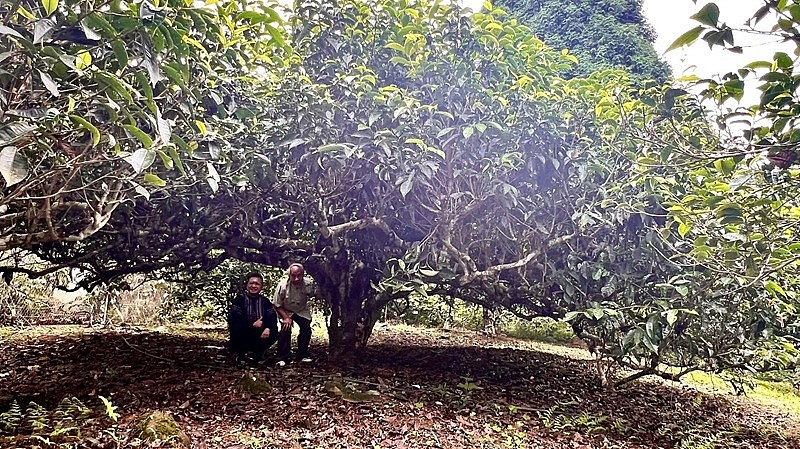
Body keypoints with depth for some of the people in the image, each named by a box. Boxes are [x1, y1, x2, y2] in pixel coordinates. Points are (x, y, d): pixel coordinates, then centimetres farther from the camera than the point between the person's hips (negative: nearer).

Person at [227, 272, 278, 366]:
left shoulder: (264, 301, 6)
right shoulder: (240, 298, -5)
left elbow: (272, 318, -6)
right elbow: (233, 319, -16)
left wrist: (268, 328, -27)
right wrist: (252, 325, -24)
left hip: (259, 335, 3)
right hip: (242, 336, -2)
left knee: (273, 333, -20)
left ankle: (259, 353, 9)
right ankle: (240, 354, -2)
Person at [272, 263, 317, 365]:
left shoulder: (309, 284, -24)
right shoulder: (282, 285, -31)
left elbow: (314, 294, 1)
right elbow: (276, 305, -19)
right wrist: (286, 317, -25)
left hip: (302, 310, 3)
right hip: (285, 311, -3)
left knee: (306, 330, -8)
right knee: (286, 329, -21)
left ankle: (301, 356, 10)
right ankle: (282, 358, -10)